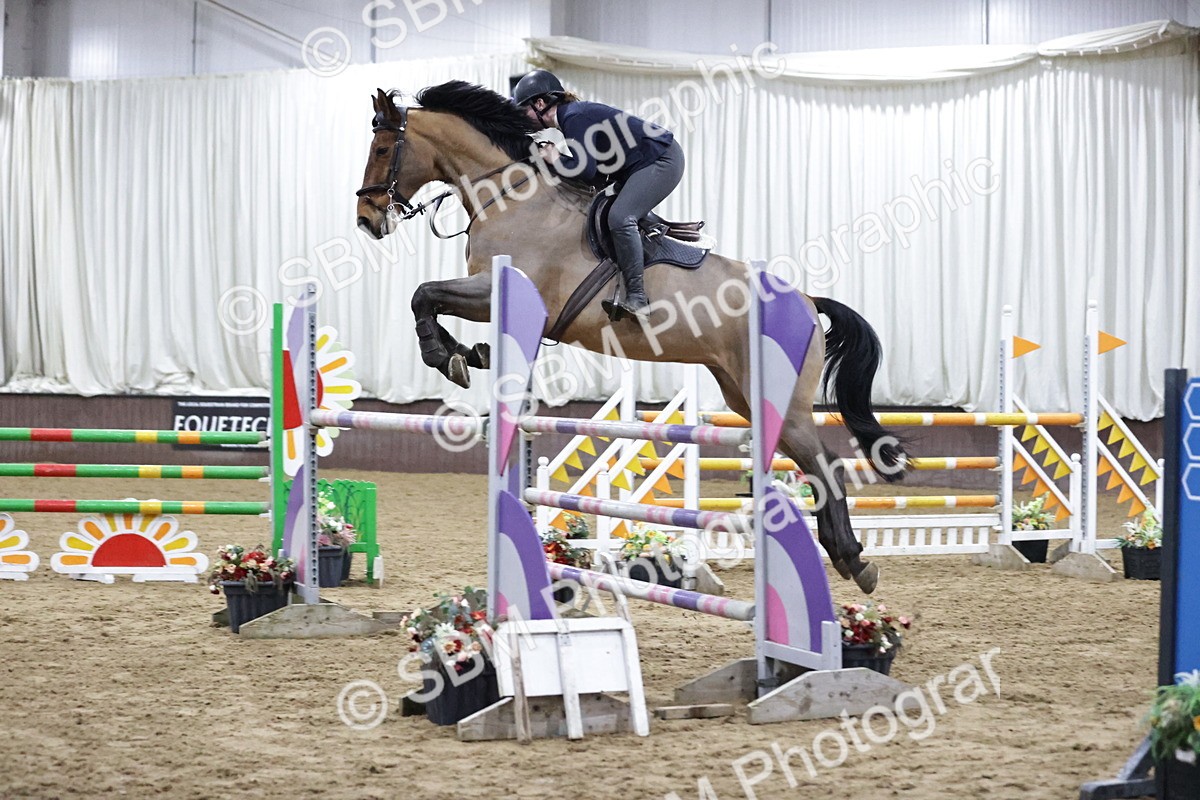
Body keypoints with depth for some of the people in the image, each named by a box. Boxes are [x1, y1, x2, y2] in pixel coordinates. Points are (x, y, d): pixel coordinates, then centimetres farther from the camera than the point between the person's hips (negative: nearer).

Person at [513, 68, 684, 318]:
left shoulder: (574, 118, -18)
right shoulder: (572, 114, 12)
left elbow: (586, 169, -27)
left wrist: (555, 158, -11)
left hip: (663, 161, -11)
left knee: (620, 217, -23)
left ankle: (637, 297, -23)